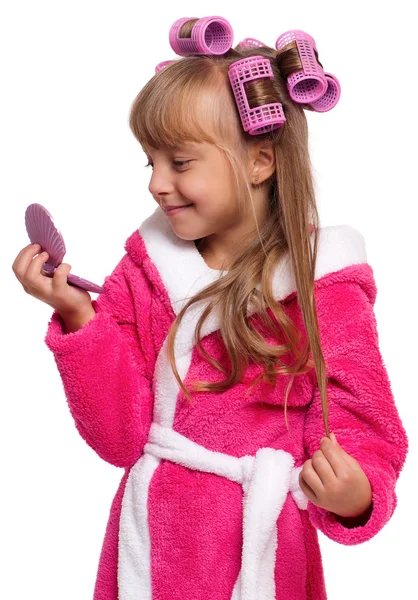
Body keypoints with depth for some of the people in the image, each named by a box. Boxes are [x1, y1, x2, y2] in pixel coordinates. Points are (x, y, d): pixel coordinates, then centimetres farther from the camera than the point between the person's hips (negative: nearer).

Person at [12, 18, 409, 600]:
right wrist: (80, 319, -20)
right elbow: (120, 437, -8)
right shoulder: (146, 265, -3)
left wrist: (355, 496, -33)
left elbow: (359, 436, -12)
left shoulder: (323, 288, -13)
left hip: (257, 552, -3)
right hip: (147, 546, 3)